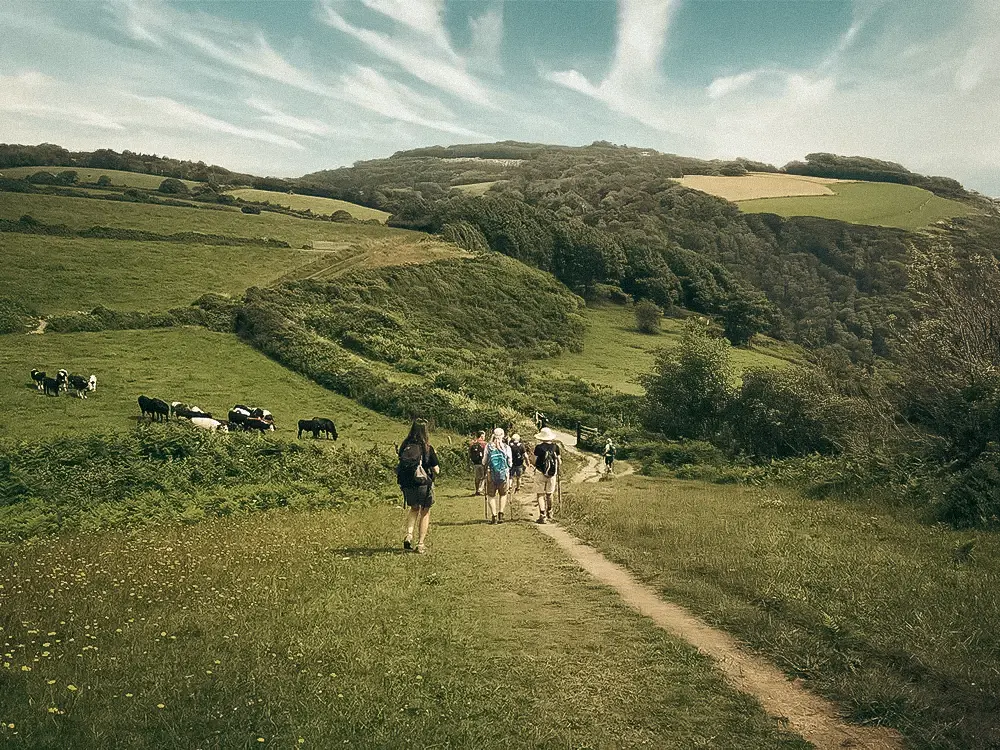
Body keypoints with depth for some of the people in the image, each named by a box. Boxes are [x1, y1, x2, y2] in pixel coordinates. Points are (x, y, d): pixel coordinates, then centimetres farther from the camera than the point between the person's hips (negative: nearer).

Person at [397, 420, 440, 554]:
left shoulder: (404, 446, -4)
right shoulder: (428, 448, -13)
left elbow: (400, 465, 4)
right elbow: (436, 470, -9)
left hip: (407, 485, 3)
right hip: (424, 484, -3)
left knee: (414, 509, 26)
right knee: (425, 512, 15)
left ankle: (409, 535, 8)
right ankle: (421, 544, 14)